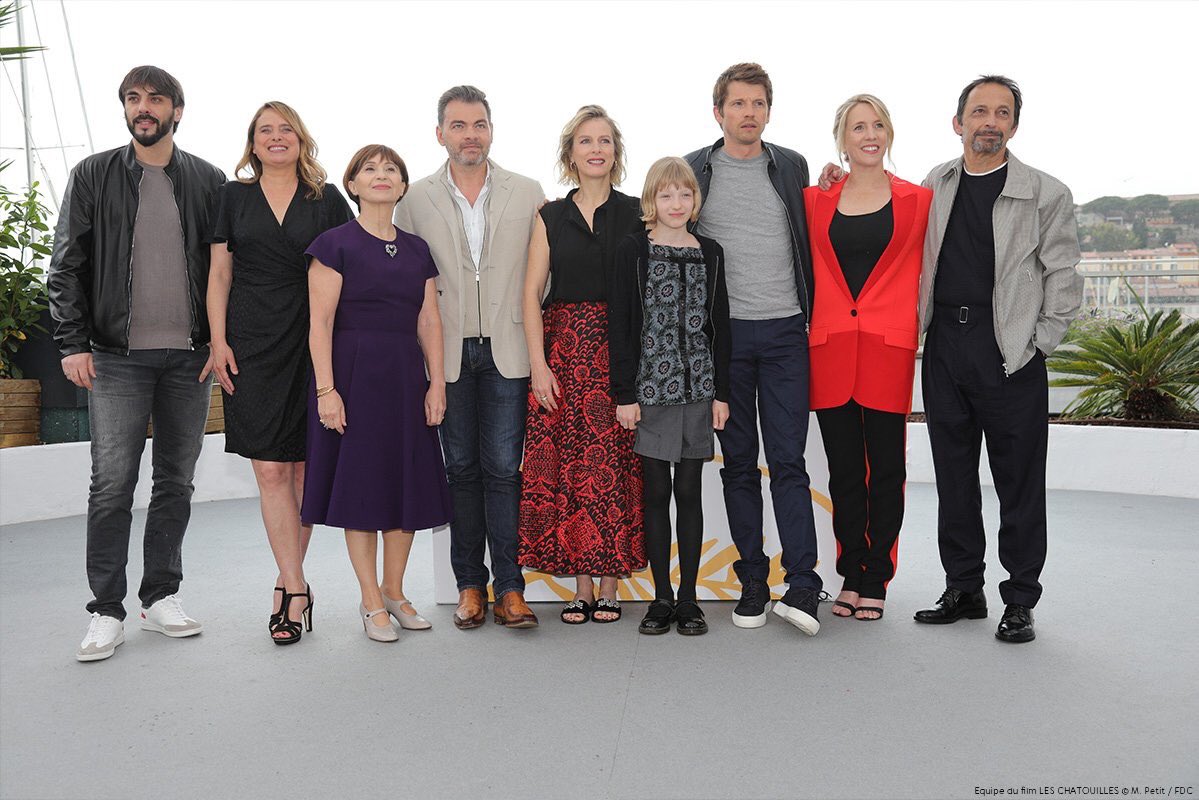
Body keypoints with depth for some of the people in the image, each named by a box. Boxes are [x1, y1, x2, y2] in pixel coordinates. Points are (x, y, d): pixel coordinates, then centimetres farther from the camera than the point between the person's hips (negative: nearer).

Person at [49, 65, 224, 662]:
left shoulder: (208, 181, 8)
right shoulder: (93, 176, 5)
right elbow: (66, 265, 3)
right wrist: (72, 343, -6)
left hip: (189, 355, 2)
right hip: (117, 355, -1)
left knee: (176, 482, 8)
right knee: (112, 484, -3)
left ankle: (161, 597, 21)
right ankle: (106, 612, 7)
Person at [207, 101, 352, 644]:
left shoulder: (327, 200, 9)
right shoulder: (233, 197, 10)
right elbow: (219, 275, 9)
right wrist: (218, 341, -1)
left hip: (313, 345, 0)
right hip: (253, 348, 0)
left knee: (304, 468, 4)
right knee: (270, 471, -5)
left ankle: (287, 580, 17)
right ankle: (296, 585, 0)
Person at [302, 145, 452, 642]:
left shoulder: (417, 250, 12)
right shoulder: (335, 244, -3)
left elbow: (429, 322, 9)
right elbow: (321, 323, -8)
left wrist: (437, 382, 1)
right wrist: (325, 389, -15)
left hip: (406, 377, 5)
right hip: (354, 373, -5)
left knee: (408, 483, 8)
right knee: (361, 483, 1)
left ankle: (394, 592, 23)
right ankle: (371, 602, 13)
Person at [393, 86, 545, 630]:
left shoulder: (528, 194, 5)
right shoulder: (416, 199, 6)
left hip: (507, 351, -1)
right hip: (448, 354, 1)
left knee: (503, 468, -1)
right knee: (461, 468, 8)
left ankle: (509, 587, 7)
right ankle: (470, 584, 18)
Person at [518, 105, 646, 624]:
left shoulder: (636, 213, 8)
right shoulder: (550, 217, 10)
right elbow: (531, 294, 4)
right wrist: (538, 362, -6)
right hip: (563, 351, 1)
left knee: (615, 462, -2)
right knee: (566, 462, -1)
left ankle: (610, 584, 9)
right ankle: (581, 585, 11)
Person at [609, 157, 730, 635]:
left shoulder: (709, 254, 8)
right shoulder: (633, 251, 0)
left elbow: (718, 326, 9)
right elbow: (619, 324, -3)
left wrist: (721, 392, 4)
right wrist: (624, 393, -9)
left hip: (697, 389, 2)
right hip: (649, 388, -2)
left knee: (690, 493, 6)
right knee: (656, 493, 4)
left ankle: (688, 598, 15)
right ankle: (661, 598, 15)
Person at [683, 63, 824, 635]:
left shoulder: (792, 167, 10)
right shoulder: (693, 171, 6)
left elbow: (807, 244, 15)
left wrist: (815, 316, 6)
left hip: (786, 331, 0)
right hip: (723, 333, 0)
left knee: (788, 460, -5)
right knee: (739, 463, 6)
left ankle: (801, 585, -4)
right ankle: (752, 581, 15)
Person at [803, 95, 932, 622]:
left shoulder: (918, 201, 6)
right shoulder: (817, 201, 10)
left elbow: (926, 268, 11)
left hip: (889, 345, -1)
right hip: (830, 345, 2)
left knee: (885, 468, 3)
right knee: (844, 469, 8)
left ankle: (875, 582, 15)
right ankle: (850, 577, 20)